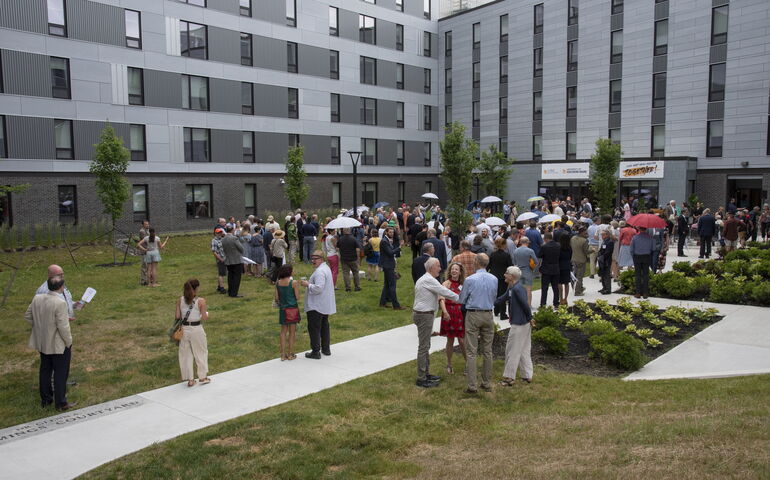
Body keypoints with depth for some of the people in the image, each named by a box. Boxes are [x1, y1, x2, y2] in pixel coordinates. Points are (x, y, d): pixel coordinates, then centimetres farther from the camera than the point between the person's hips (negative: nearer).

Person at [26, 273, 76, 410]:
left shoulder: (37, 298, -5)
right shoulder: (60, 303, -26)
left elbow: (28, 316, 7)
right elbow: (63, 327, -23)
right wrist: (68, 342, -9)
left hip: (42, 342, 7)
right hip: (59, 345, -7)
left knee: (45, 370, 20)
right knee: (60, 373, 7)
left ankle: (45, 399, 33)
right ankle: (60, 403, 16)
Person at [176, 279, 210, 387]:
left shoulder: (180, 300, -3)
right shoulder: (201, 301, -13)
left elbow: (177, 316, -1)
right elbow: (204, 318, -11)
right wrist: (206, 313, 10)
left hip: (184, 329, 3)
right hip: (196, 329, -3)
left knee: (185, 354, 15)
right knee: (201, 352, 16)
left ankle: (190, 380, 21)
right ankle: (203, 377, 26)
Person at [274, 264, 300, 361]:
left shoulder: (278, 283, -2)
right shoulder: (294, 283, -15)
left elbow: (276, 298, 2)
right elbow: (297, 297, -10)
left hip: (283, 309, 4)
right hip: (292, 309, -4)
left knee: (283, 331, 13)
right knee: (292, 332, 7)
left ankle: (283, 354, 15)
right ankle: (290, 354, 13)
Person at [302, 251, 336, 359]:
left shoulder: (320, 271, -21)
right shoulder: (326, 268, 13)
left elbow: (318, 288, -29)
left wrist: (308, 284, -15)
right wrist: (310, 283, 13)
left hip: (316, 306, -11)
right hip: (325, 305, 11)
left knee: (314, 328, -2)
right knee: (324, 326, 19)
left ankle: (316, 352, 2)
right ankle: (326, 349, 29)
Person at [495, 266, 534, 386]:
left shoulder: (517, 289, -21)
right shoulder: (510, 288, 9)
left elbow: (525, 305, -22)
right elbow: (501, 299, 17)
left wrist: (529, 318, -11)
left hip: (519, 324, -10)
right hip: (523, 323, 10)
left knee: (512, 351, 1)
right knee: (524, 351, 17)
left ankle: (509, 378, 10)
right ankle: (527, 376, 26)